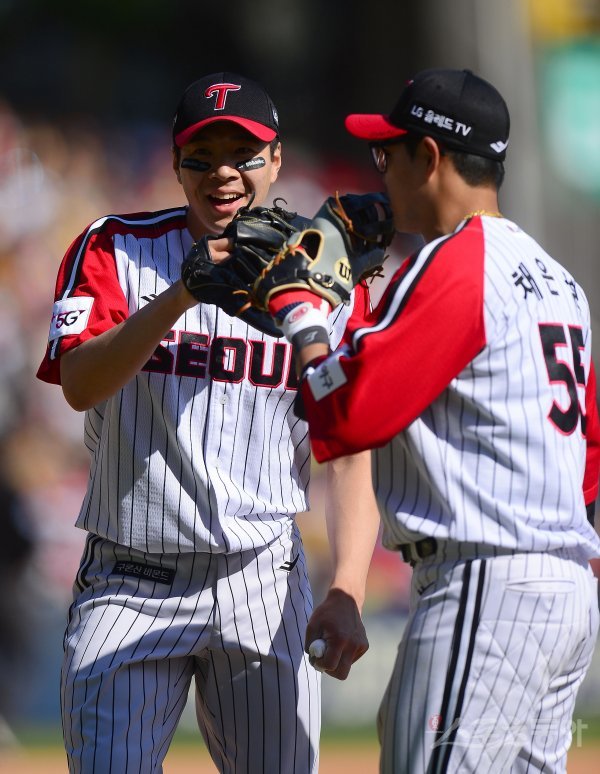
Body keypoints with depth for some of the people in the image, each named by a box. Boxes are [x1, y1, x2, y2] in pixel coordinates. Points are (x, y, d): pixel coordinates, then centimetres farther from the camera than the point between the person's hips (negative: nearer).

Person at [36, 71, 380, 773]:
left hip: (264, 584, 2)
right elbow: (80, 386, -17)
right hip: (130, 583, -2)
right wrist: (183, 295, -30)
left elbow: (351, 451, 1)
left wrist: (346, 593, -12)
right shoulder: (114, 250, -1)